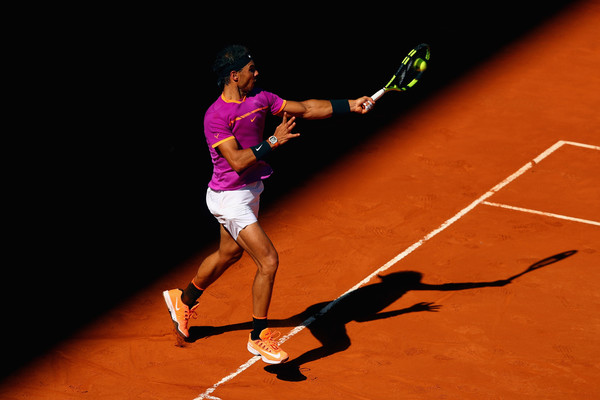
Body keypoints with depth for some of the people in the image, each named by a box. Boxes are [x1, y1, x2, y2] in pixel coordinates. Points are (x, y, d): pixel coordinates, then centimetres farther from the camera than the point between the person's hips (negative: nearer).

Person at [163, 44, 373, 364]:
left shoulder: (259, 98, 0)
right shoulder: (216, 116, -22)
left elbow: (305, 109, 4)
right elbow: (238, 161, -29)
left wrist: (350, 106, -2)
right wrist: (273, 141, -29)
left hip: (250, 191, 9)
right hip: (229, 197, -9)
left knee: (228, 254, 27)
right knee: (268, 260, -14)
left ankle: (183, 300, 50)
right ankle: (259, 337, 0)